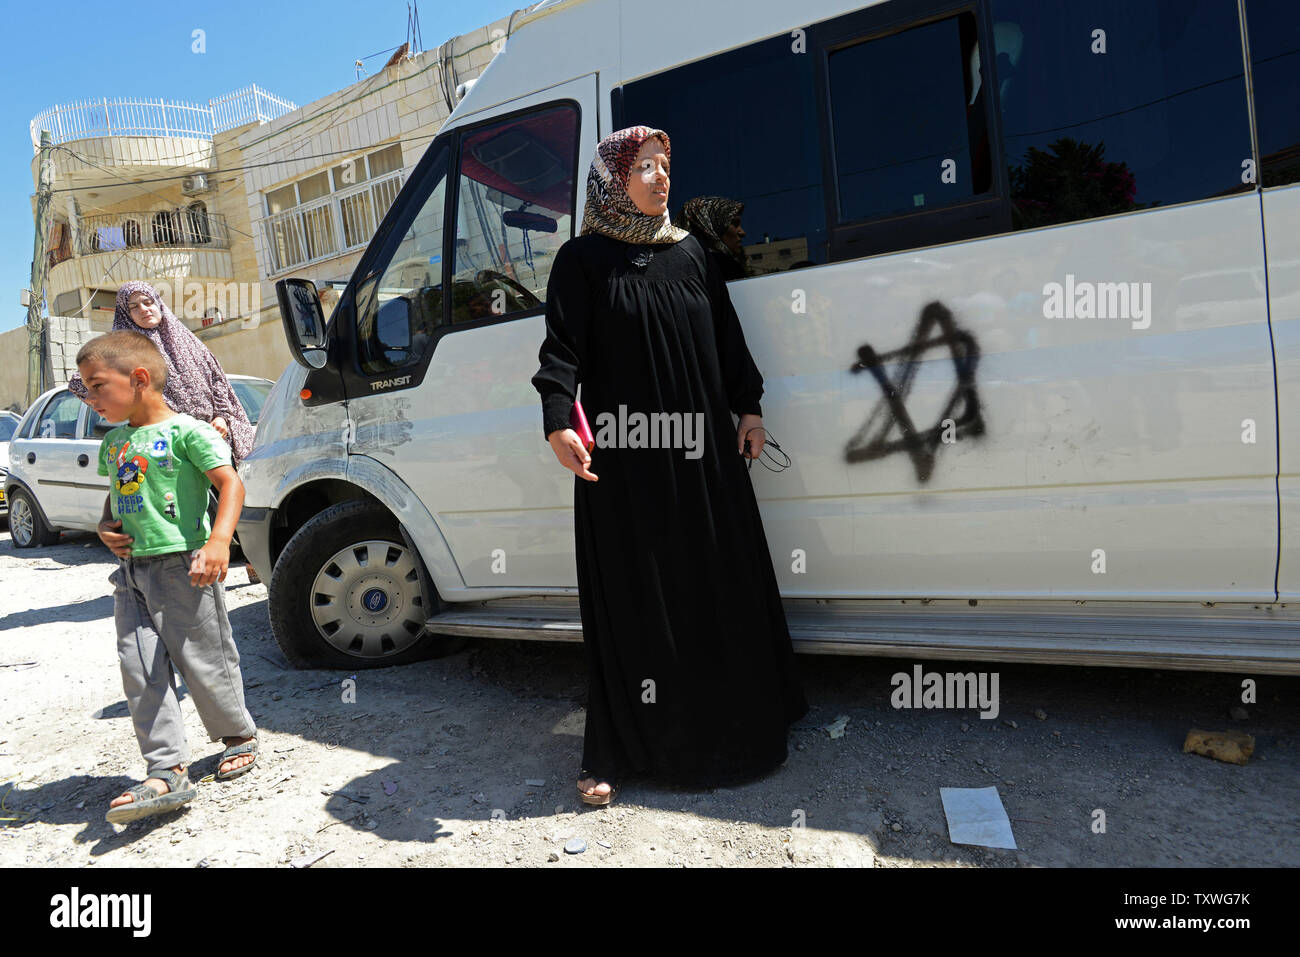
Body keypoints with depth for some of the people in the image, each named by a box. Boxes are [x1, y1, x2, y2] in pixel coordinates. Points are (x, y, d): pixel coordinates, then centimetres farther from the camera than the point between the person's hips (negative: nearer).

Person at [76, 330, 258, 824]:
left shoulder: (185, 430, -9)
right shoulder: (114, 442, 16)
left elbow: (230, 483, -16)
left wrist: (219, 541, -29)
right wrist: (105, 528, 8)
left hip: (183, 566, -7)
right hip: (132, 571, 8)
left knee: (204, 662, 3)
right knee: (141, 672, 2)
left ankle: (240, 736, 27)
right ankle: (167, 773, 8)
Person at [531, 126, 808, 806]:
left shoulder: (689, 251, 14)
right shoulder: (583, 258, 1)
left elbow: (726, 335, 16)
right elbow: (562, 344, -9)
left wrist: (748, 407, 13)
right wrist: (558, 420, -24)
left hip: (703, 448, 5)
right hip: (622, 458, -4)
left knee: (719, 580, 10)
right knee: (631, 596, 1)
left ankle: (733, 718, 31)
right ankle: (613, 750, 15)